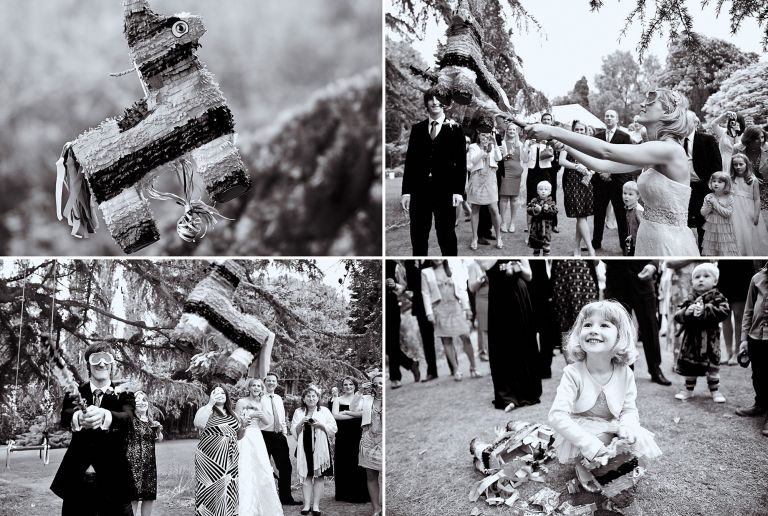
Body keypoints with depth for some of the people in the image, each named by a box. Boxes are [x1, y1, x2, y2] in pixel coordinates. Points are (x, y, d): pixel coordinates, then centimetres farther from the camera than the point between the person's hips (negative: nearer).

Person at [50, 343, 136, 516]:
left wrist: (104, 415, -42)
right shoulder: (75, 393, 6)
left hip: (112, 482, -1)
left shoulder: (123, 395, 3)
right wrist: (79, 417, -40)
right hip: (76, 482, 1)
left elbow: (128, 419, -18)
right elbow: (64, 418, -14)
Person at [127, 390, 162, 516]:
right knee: (133, 496, -7)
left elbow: (159, 439, 20)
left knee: (150, 496, 8)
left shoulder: (151, 421, 12)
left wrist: (158, 429, 1)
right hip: (134, 461, -6)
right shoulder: (131, 419, -4)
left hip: (150, 462, 6)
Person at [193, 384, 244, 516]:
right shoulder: (206, 410, 0)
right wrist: (211, 403, -19)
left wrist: (243, 428, 4)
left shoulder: (232, 414, 17)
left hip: (230, 460, 5)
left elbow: (238, 436, 25)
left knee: (229, 493, 5)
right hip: (210, 459, -5)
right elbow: (199, 424, -21)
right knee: (211, 490, -7)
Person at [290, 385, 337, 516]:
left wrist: (320, 424, -12)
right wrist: (302, 422, -12)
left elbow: (333, 429, 2)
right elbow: (294, 431, 5)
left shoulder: (324, 411, 5)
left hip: (320, 447, -1)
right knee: (306, 475, 1)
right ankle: (307, 504, 5)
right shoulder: (299, 412, 9)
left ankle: (316, 505, 4)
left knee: (319, 476, -1)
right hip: (305, 447, 1)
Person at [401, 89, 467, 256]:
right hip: (419, 190, 2)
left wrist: (458, 191, -8)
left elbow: (461, 162, 1)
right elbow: (409, 160, 8)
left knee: (446, 236, 0)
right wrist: (406, 191, 1)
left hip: (445, 191, -2)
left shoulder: (454, 129, 4)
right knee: (418, 236, 3)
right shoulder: (417, 129, 11)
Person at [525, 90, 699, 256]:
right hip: (650, 238, 8)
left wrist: (553, 132, -22)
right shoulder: (653, 153, 10)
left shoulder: (670, 149, -17)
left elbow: (605, 151, -23)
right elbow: (601, 165, 9)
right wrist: (566, 146, 2)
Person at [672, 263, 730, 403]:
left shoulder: (717, 297, -3)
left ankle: (715, 391, 19)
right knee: (689, 364, 10)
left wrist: (705, 311, -27)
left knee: (713, 365, 5)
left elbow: (723, 311, -19)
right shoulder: (689, 300, 5)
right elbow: (677, 315, 1)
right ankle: (689, 390, 25)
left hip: (710, 339, -3)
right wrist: (686, 312, -21)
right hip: (691, 338, 3)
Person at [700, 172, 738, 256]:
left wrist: (716, 204, -16)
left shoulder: (729, 198, -6)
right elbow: (703, 213, 3)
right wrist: (708, 206, -17)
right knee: (710, 252, 5)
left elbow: (728, 213, -15)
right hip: (711, 229, 3)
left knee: (725, 252, -3)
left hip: (724, 230, -3)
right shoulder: (708, 197, 2)